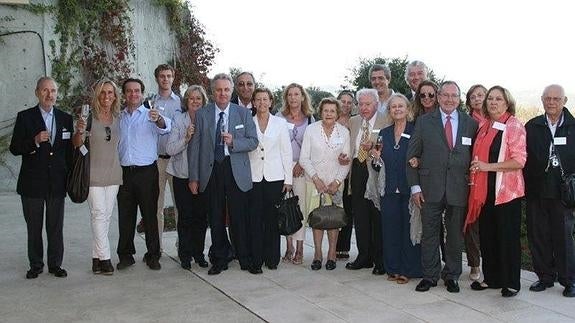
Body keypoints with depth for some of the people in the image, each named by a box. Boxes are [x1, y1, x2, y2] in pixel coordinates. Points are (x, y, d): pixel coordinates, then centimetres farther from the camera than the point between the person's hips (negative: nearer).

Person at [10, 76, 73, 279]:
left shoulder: (65, 119, 8)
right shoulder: (25, 117, 0)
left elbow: (70, 150, 10)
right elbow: (14, 148, -4)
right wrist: (35, 141, -20)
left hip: (57, 183, 2)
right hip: (32, 182, -1)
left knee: (56, 226, 8)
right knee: (34, 227, 8)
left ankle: (55, 264, 18)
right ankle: (35, 265, 20)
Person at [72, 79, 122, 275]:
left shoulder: (118, 118, 8)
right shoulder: (89, 116, -5)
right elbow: (77, 144, -7)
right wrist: (79, 131, -25)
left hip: (113, 173, 5)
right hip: (94, 173, -4)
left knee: (106, 215, 7)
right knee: (98, 214, -8)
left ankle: (97, 256, 17)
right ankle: (104, 257, -2)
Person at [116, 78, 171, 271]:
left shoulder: (150, 115, -1)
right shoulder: (118, 118, 12)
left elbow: (165, 128, -22)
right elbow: (113, 143, 20)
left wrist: (159, 120, -45)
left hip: (146, 171, -3)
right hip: (124, 172, 4)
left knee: (150, 215, 2)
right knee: (125, 216, 7)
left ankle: (153, 255, 11)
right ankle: (126, 255, 17)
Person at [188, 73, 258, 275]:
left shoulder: (243, 113, 5)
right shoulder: (201, 115, 4)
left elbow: (253, 141, 3)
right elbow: (194, 147, 2)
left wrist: (233, 142, -16)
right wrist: (193, 177, -2)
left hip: (237, 171, -1)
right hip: (211, 171, 1)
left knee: (240, 217, 3)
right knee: (215, 218, 8)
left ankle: (245, 259, 17)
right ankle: (219, 260, 20)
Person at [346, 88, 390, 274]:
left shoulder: (386, 122, -3)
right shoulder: (353, 121, 15)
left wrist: (373, 146, -21)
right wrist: (346, 156, 3)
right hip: (358, 171, 5)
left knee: (378, 216, -1)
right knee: (360, 216, 9)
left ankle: (380, 260, 10)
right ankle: (364, 257, 20)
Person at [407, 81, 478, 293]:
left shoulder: (471, 123, 5)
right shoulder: (424, 122, 3)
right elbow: (412, 156, 2)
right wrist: (415, 186, -4)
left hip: (459, 190, 1)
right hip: (430, 188, -1)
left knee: (455, 235, 10)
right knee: (429, 234, 7)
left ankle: (452, 276, 24)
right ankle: (429, 276, 19)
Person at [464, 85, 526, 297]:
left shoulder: (514, 126, -6)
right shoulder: (484, 127, 13)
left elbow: (519, 160, -15)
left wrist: (488, 166, -18)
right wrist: (476, 167, 8)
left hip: (506, 191, -6)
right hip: (485, 191, 6)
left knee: (508, 237, 2)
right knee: (487, 236, 11)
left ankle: (511, 282, 15)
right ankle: (491, 278, 24)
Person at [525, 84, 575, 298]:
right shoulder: (532, 127, 7)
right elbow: (524, 158, 6)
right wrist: (526, 185, 0)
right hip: (536, 192, 2)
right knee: (537, 236, 7)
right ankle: (545, 277, 21)